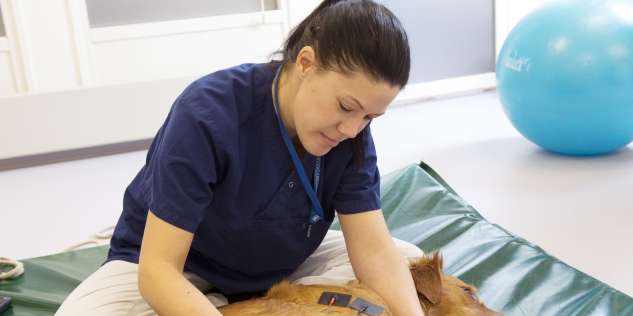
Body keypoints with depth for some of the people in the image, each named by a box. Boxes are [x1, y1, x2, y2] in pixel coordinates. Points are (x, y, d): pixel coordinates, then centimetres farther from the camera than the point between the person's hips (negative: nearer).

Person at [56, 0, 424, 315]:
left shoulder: (350, 132, -16)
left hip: (275, 274, 4)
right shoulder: (207, 114, -32)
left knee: (408, 271, -7)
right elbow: (157, 269, -33)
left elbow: (376, 248, -21)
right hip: (175, 272, -3)